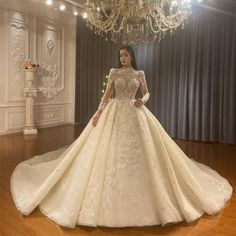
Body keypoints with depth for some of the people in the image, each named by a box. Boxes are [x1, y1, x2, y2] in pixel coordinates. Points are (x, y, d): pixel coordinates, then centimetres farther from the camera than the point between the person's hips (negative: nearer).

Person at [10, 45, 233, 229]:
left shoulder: (140, 74, 10)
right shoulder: (114, 72, 7)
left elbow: (147, 93, 14)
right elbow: (107, 94, 4)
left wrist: (142, 100, -9)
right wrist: (99, 111, -9)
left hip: (135, 114, 1)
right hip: (115, 113, -1)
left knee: (138, 150, -2)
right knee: (111, 151, -4)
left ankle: (137, 192, 13)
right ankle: (113, 193, 8)